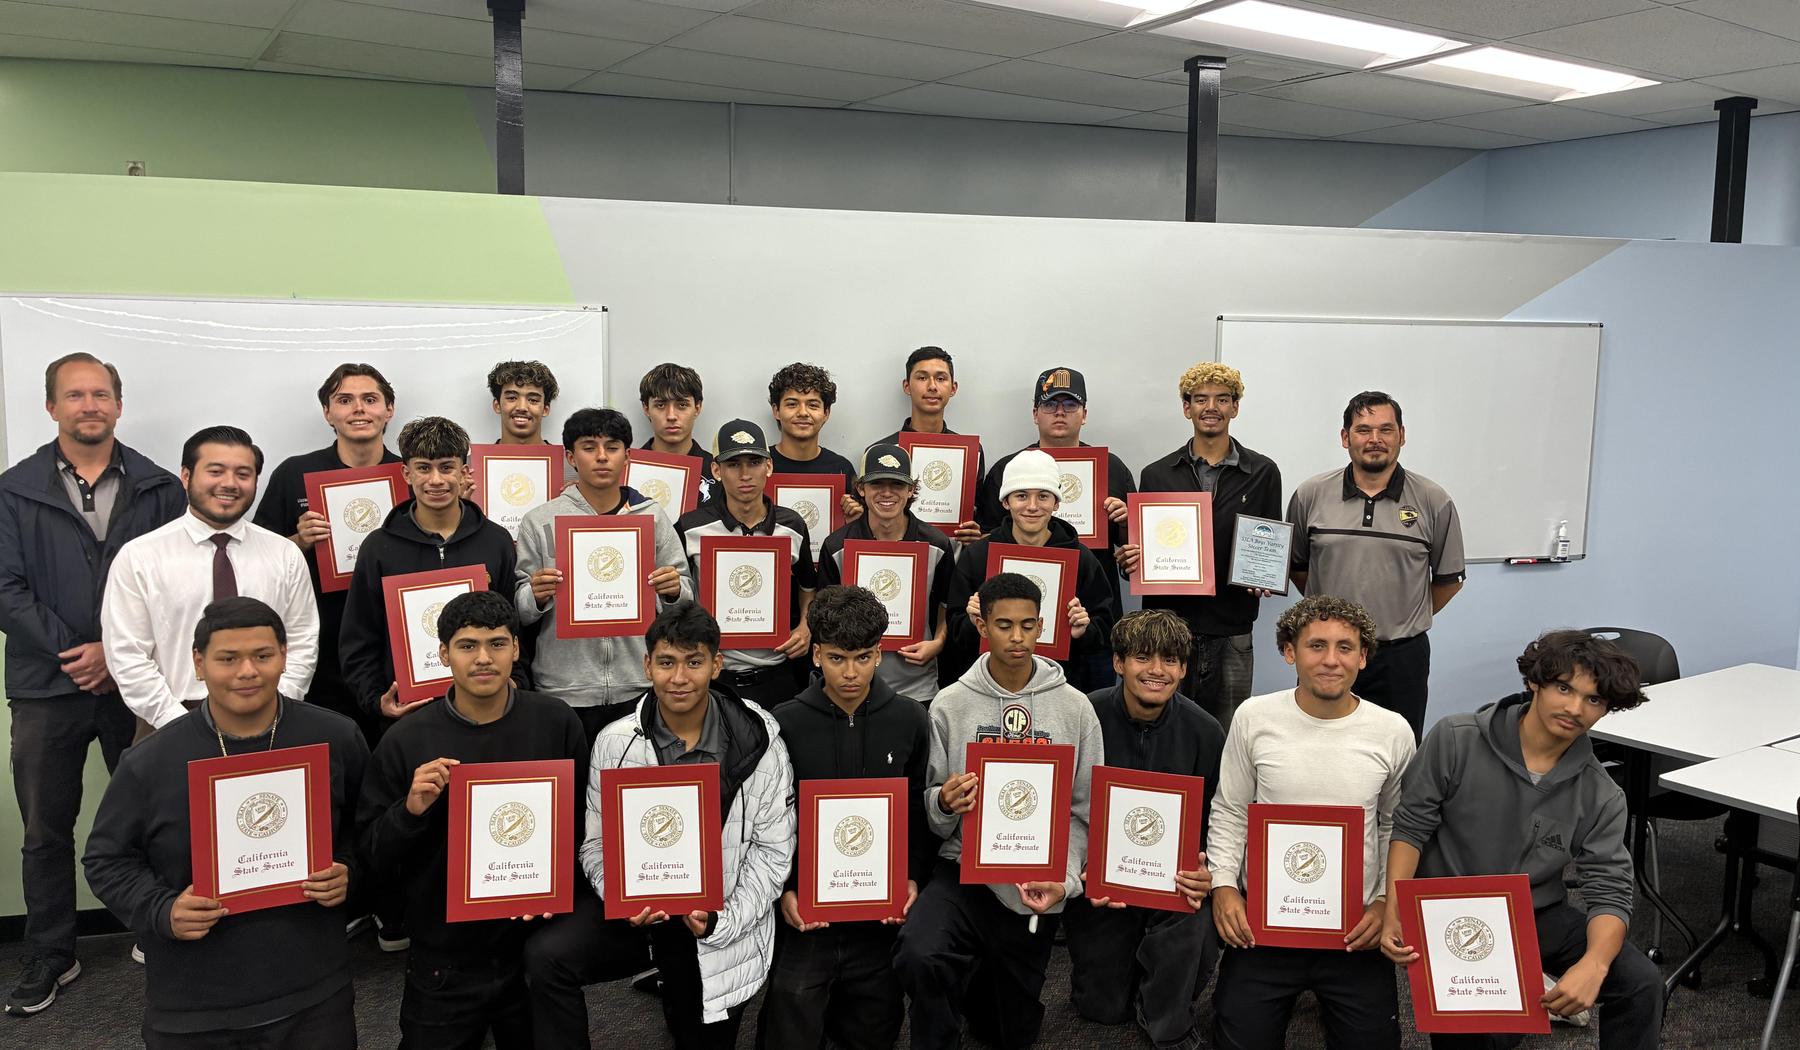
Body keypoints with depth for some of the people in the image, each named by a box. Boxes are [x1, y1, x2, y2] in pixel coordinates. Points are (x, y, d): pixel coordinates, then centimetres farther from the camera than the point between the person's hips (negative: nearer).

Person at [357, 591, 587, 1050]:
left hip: (537, 950, 1)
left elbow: (580, 822, 4)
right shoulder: (405, 740, -10)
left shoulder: (557, 723, -7)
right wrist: (410, 809, -23)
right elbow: (371, 858, -5)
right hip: (443, 963, -1)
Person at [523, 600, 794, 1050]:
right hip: (636, 906, 1)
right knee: (546, 955, -25)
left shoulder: (757, 742, -11)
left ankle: (680, 1003, 49)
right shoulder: (614, 743, -7)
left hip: (718, 919, 0)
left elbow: (772, 849, -7)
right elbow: (597, 843, -1)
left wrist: (723, 921, -19)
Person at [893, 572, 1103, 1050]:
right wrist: (943, 802, -22)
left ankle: (980, 979, 48)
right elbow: (931, 807, 2)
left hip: (1034, 889, 1)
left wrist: (1065, 880, -14)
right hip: (963, 871, -1)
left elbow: (1084, 809, 1)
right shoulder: (950, 705, -1)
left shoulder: (1075, 708, 0)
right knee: (918, 956, -32)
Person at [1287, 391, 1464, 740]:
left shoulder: (1434, 502, -2)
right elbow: (1296, 566, 12)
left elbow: (1449, 578, 9)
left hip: (1402, 658, -1)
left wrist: (1404, 620, 11)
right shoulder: (1310, 495, 0)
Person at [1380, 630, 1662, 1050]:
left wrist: (1594, 964, -29)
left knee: (1641, 984, -16)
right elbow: (1410, 826, -6)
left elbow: (1609, 892, -7)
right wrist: (1395, 911, -19)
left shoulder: (1601, 798, -2)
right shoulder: (1455, 739, -11)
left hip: (1539, 916, 3)